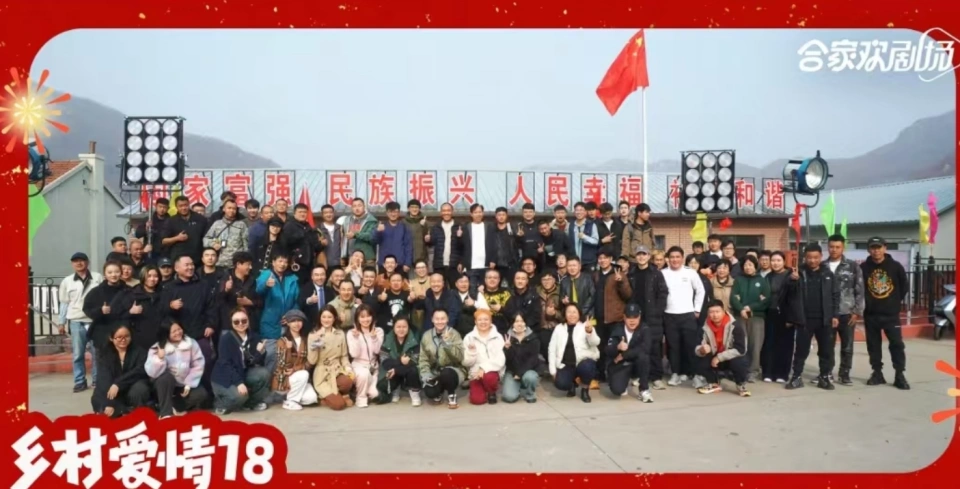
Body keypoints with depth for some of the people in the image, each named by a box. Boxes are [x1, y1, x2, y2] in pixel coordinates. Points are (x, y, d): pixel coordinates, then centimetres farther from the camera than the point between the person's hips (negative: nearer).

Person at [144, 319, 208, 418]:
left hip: (184, 385, 1)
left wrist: (189, 384, -15)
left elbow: (198, 365, -8)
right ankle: (166, 413, -25)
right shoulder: (156, 349, -13)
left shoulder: (191, 344, -8)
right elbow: (152, 373, -25)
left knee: (201, 394, -25)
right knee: (166, 376, -35)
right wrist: (160, 358, -41)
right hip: (166, 385, -1)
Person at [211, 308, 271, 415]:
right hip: (225, 377, -5)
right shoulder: (226, 339, -16)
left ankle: (252, 402, 3)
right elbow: (225, 364, -22)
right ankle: (220, 403, 3)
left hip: (244, 372, 6)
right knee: (240, 395, -31)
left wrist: (260, 352, -26)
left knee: (264, 373, -20)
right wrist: (239, 382, -32)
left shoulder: (253, 337, -2)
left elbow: (256, 362, -4)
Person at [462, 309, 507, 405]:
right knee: (477, 400, -19)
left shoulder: (497, 337, -3)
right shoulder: (469, 337, 0)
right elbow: (467, 362, -4)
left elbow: (500, 360, -12)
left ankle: (492, 392, 1)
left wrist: (484, 368, -24)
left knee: (488, 377, -34)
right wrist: (471, 351, -23)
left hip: (493, 372, -1)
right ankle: (483, 389, 17)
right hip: (475, 373, 1)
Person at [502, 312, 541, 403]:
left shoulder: (533, 338, -5)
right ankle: (519, 387, 14)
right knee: (509, 397, -21)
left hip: (528, 370, 0)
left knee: (529, 377, -36)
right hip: (512, 372, 0)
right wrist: (506, 348, -30)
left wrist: (520, 373, -19)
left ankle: (529, 393, -2)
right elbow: (506, 359, -9)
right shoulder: (507, 337, -2)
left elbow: (533, 359, -11)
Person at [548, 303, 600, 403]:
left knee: (586, 367, -36)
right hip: (566, 365, 2)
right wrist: (553, 370, 3)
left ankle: (585, 390, -3)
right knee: (560, 383, -25)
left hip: (583, 361, -2)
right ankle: (572, 384, 14)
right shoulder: (559, 328, 10)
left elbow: (595, 342, -17)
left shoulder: (586, 326, 1)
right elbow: (552, 349, 11)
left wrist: (590, 332, -39)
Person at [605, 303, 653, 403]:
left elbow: (645, 348, -28)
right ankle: (625, 380, 14)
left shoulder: (644, 329, -11)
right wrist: (618, 347, -37)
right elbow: (608, 351, -14)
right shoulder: (617, 329, -5)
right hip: (619, 365, 1)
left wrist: (623, 355, -25)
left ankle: (644, 390, -15)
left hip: (637, 365, 0)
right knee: (617, 389, -26)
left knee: (643, 355, -34)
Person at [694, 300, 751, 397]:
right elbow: (697, 348, -10)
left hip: (733, 358, -3)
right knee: (700, 361, -23)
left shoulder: (735, 326, -24)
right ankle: (714, 384, 7)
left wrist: (719, 357, -29)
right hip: (715, 359, 4)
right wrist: (702, 350, -36)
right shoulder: (705, 327, -13)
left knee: (738, 362, -37)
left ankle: (741, 386, -4)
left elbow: (740, 349, -28)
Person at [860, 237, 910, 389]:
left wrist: (896, 301, 7)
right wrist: (866, 302, 3)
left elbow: (905, 286, 7)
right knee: (874, 345, 9)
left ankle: (899, 375, 8)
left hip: (891, 314, -1)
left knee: (897, 344, -1)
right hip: (871, 314, 1)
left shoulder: (895, 266, -3)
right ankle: (877, 373, 19)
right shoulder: (863, 268, -4)